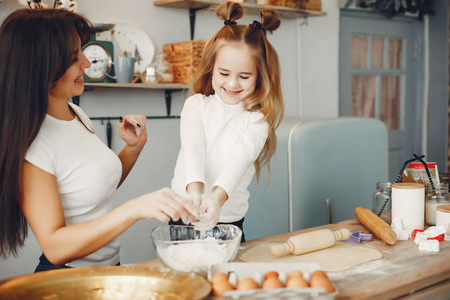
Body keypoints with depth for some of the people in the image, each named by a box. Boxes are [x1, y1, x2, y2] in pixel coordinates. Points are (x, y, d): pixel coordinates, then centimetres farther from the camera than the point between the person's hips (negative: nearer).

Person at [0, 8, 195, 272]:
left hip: (110, 265, 7)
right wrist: (136, 209, -33)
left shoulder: (77, 115, 6)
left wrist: (135, 146, 2)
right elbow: (55, 247, -24)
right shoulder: (30, 145, -20)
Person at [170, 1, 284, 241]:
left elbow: (241, 158, -20)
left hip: (227, 219, -1)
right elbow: (192, 148, -16)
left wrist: (218, 197, -39)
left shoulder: (257, 120, -2)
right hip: (183, 214, 1)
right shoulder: (196, 105, 1)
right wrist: (195, 188, -35)